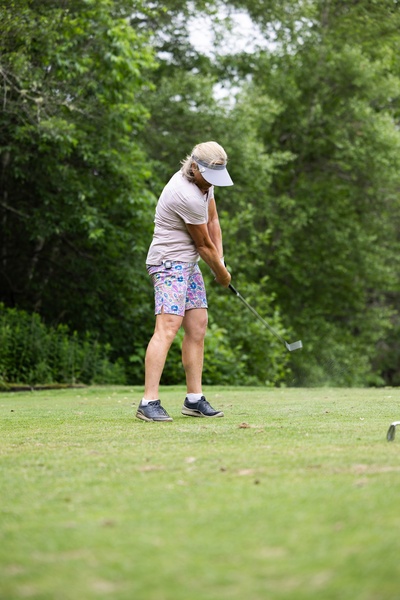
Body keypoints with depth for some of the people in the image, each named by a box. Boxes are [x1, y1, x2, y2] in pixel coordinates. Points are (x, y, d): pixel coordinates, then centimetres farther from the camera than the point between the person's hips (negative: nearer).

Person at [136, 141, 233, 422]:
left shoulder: (205, 181, 5)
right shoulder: (188, 196, -24)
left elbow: (212, 221, 16)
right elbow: (204, 244, -13)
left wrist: (220, 258, 4)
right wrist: (221, 273, 3)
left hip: (188, 264, 10)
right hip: (170, 263, -10)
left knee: (197, 328, 7)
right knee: (167, 328, -19)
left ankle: (194, 399, 10)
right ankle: (149, 402, -24)